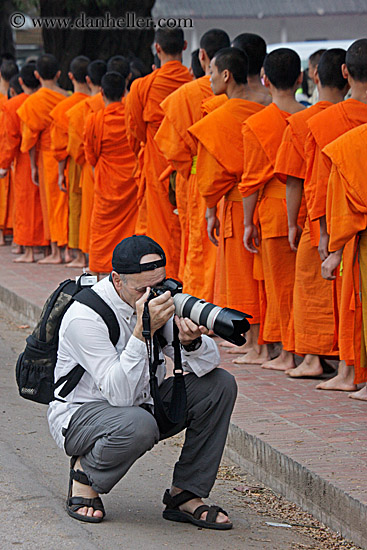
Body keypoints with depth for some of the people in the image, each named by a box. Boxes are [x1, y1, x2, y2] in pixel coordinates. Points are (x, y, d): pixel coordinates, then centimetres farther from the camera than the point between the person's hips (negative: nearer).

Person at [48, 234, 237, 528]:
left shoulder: (162, 297, -5)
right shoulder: (85, 316, -26)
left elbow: (210, 363, -7)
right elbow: (119, 395, -33)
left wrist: (191, 342, -30)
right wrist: (142, 331, -38)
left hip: (144, 403, 7)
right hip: (81, 413, -7)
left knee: (220, 384, -11)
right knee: (139, 425, -39)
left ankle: (185, 496, -6)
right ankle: (85, 472, -5)